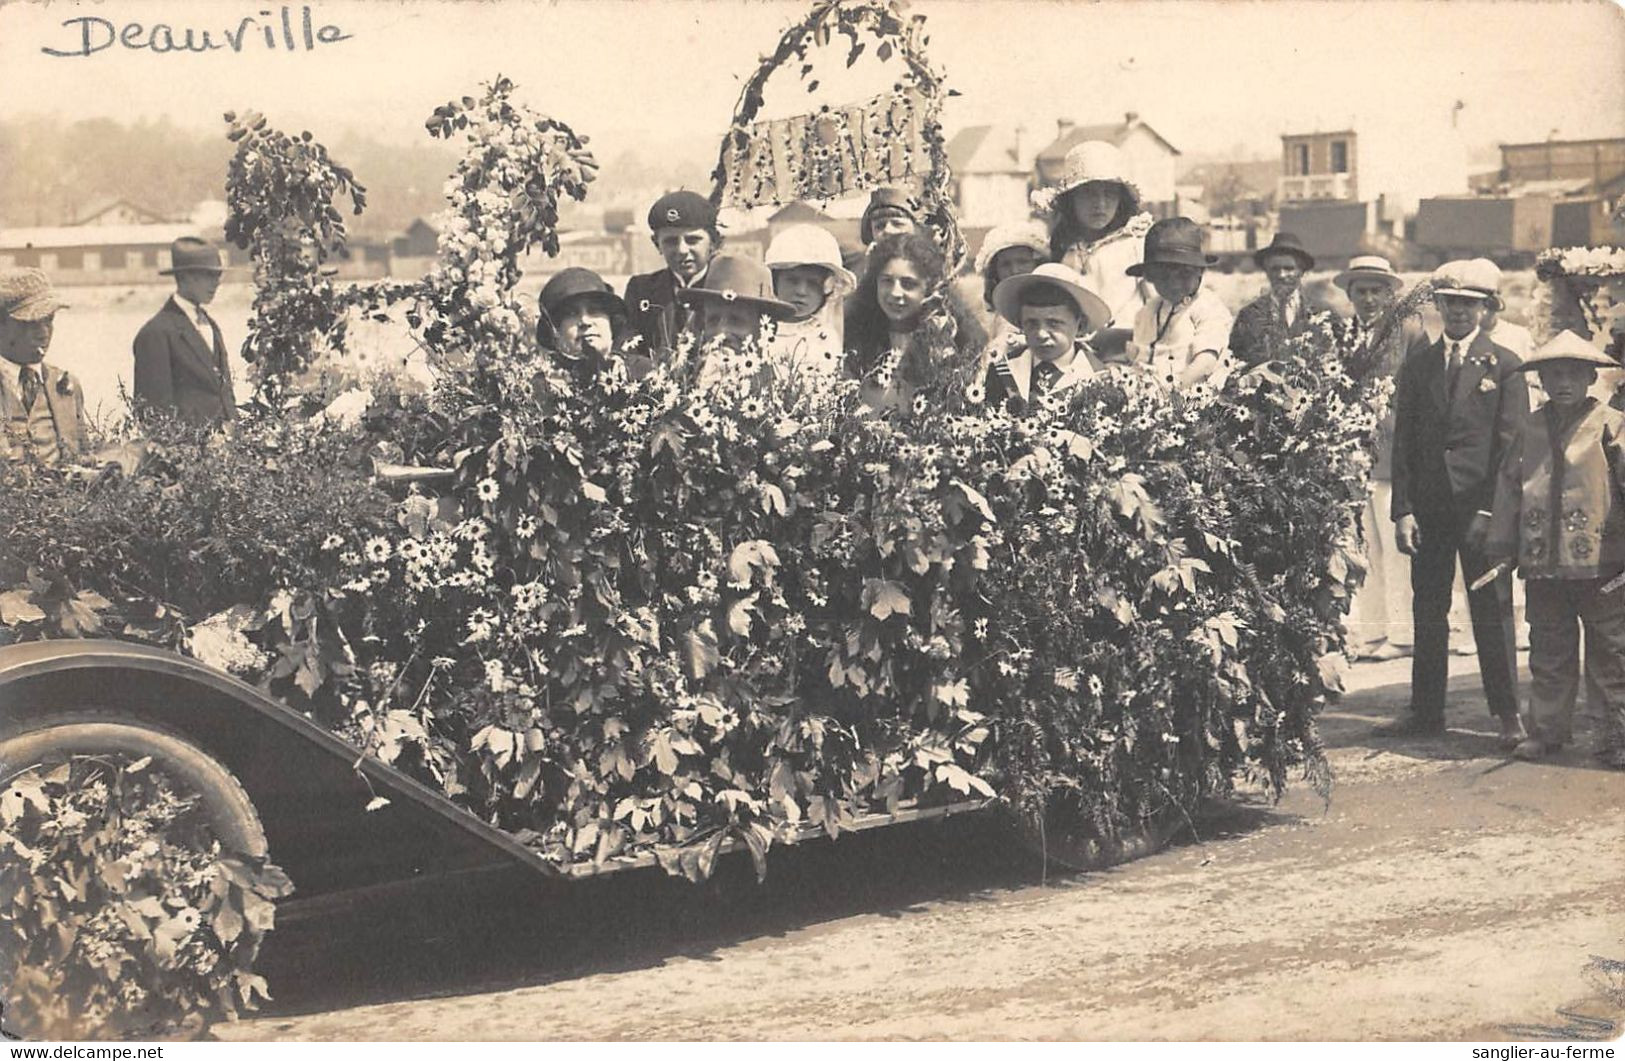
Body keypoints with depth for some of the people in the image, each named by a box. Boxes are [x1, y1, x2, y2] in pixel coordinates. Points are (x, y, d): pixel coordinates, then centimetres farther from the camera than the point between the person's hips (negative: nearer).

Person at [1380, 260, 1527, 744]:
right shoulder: (1416, 366, 12)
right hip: (1428, 507, 3)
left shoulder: (1504, 365, 3)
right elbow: (1403, 443, 9)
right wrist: (1403, 509, 0)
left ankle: (1507, 715, 5)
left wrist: (1491, 509, -11)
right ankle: (1426, 713, 14)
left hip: (1482, 506, -3)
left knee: (1492, 613, -1)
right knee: (1427, 613, 7)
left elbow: (1511, 443, -2)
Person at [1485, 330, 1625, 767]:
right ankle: (1548, 730, 22)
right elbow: (1508, 487, 14)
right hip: (1542, 563, 4)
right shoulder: (1529, 432, 9)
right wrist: (1502, 547, 13)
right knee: (1548, 654, 12)